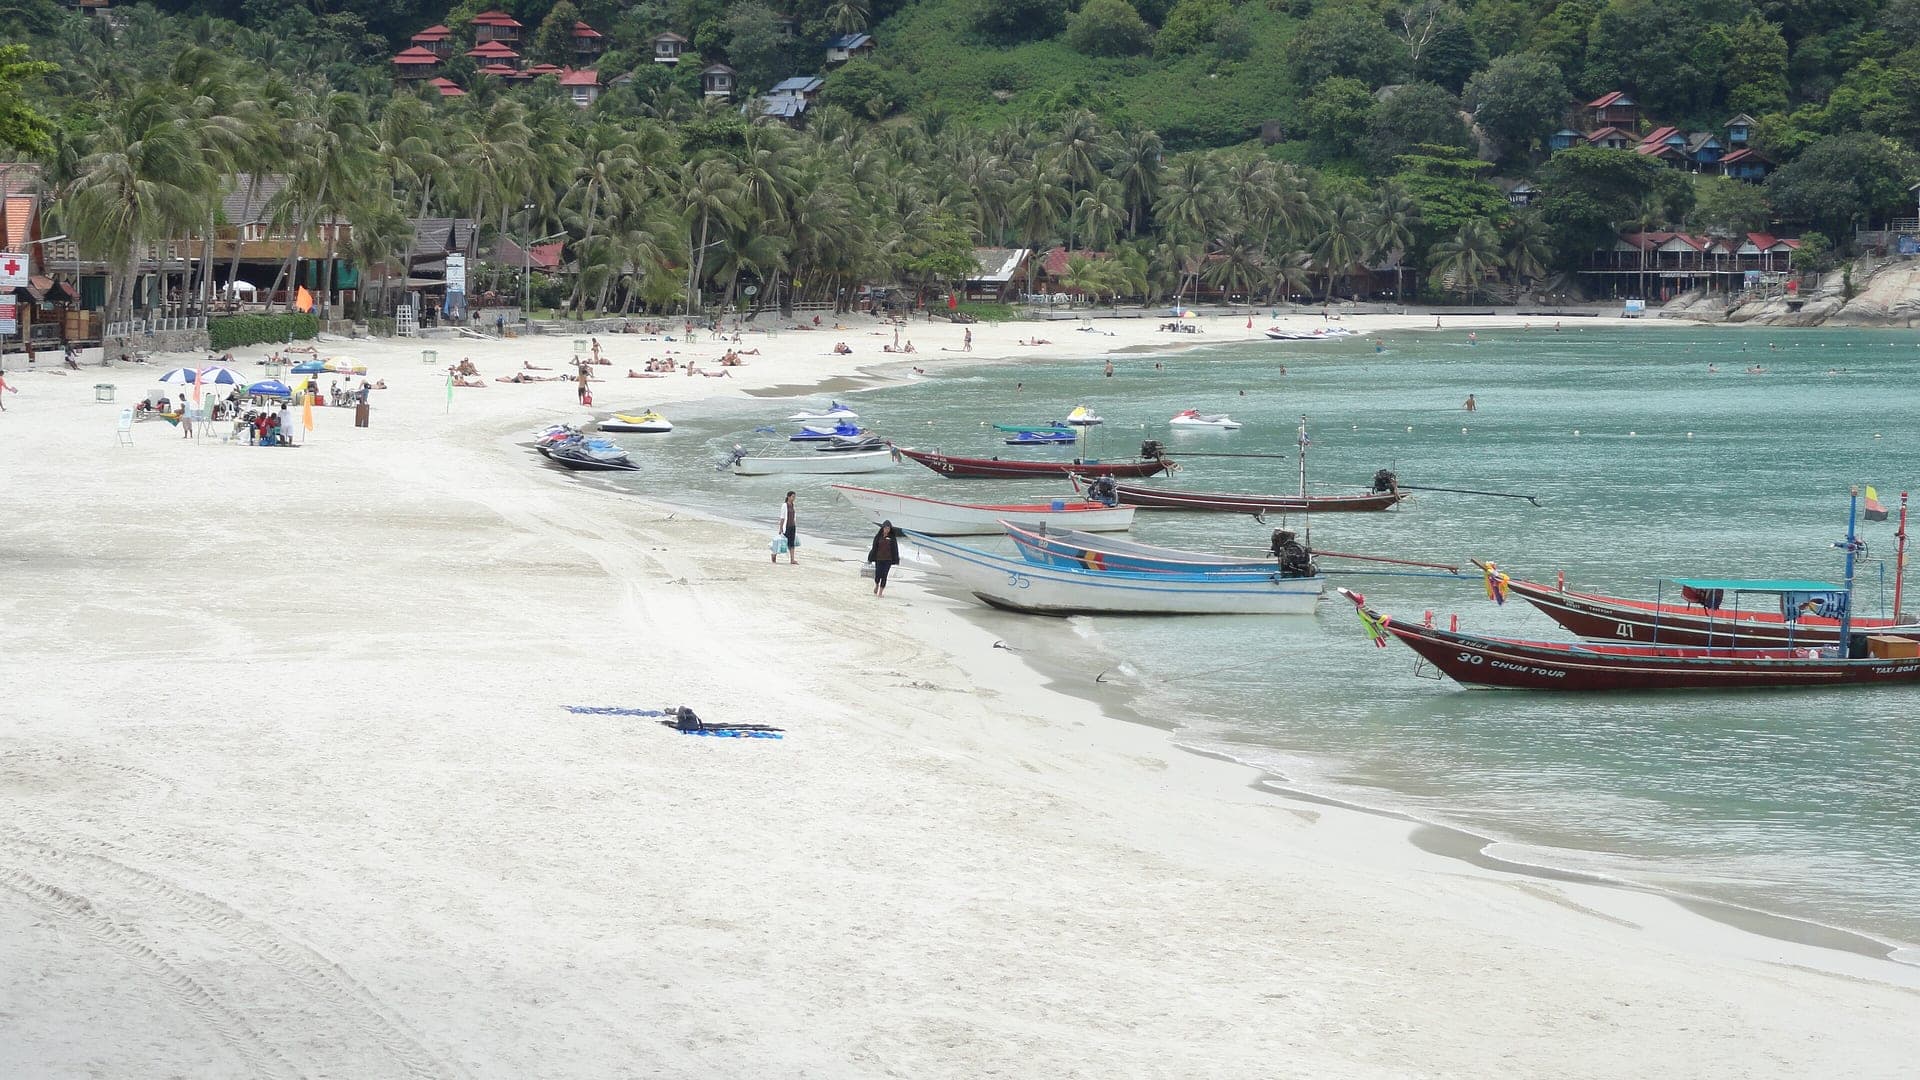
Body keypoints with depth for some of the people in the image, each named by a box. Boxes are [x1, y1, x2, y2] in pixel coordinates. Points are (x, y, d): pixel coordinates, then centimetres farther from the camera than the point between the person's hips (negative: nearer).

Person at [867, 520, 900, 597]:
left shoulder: (892, 538, 1)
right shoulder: (878, 536, 3)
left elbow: (895, 549, 3)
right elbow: (874, 548, 5)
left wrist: (895, 560, -1)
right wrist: (871, 558, 3)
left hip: (888, 559, 0)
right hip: (878, 558, 0)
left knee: (884, 576, -2)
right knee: (878, 575, -1)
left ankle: (880, 592, 5)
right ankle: (876, 585, 32)